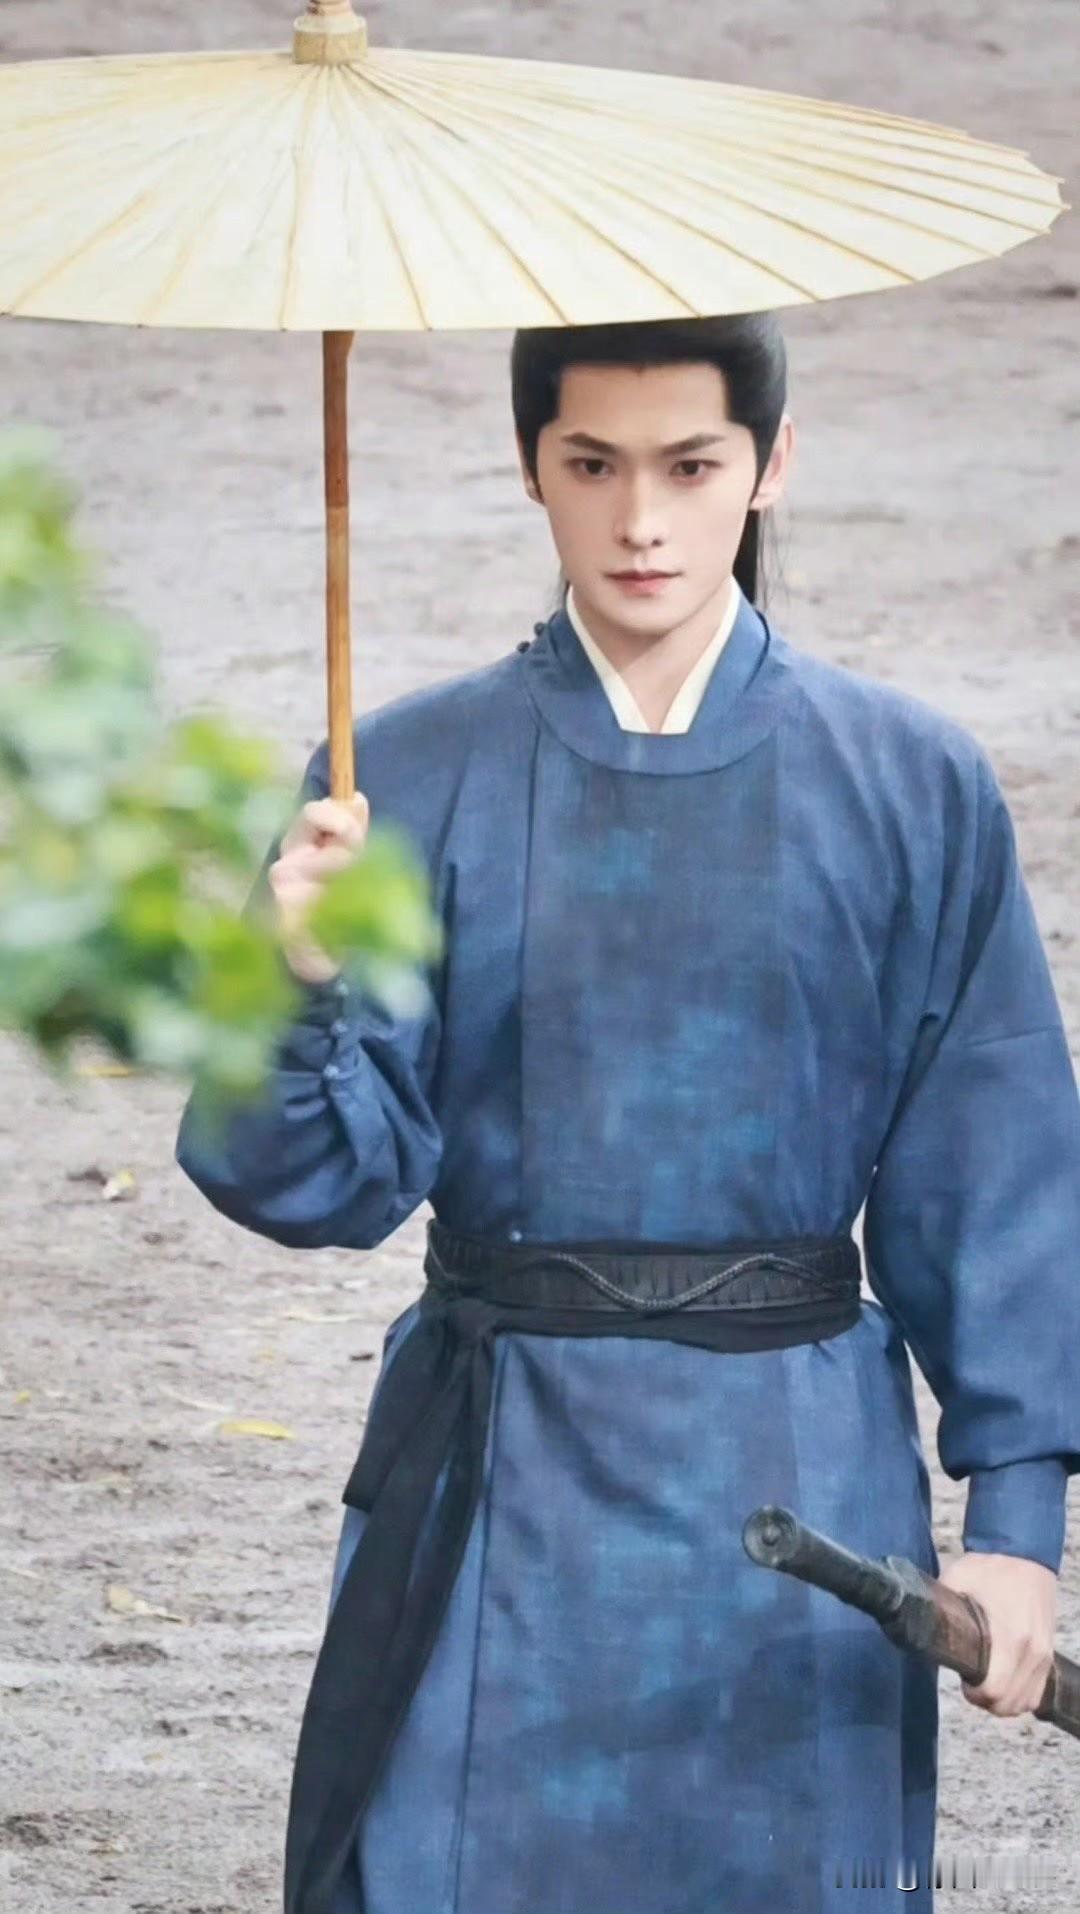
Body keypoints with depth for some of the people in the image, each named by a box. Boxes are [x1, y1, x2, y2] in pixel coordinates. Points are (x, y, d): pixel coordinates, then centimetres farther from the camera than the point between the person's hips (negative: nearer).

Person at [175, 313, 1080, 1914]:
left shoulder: (909, 786, 1)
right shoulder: (411, 778, 0)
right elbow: (336, 1179, -2)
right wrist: (302, 993, -23)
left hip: (799, 1484, 0)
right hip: (499, 1473, 0)